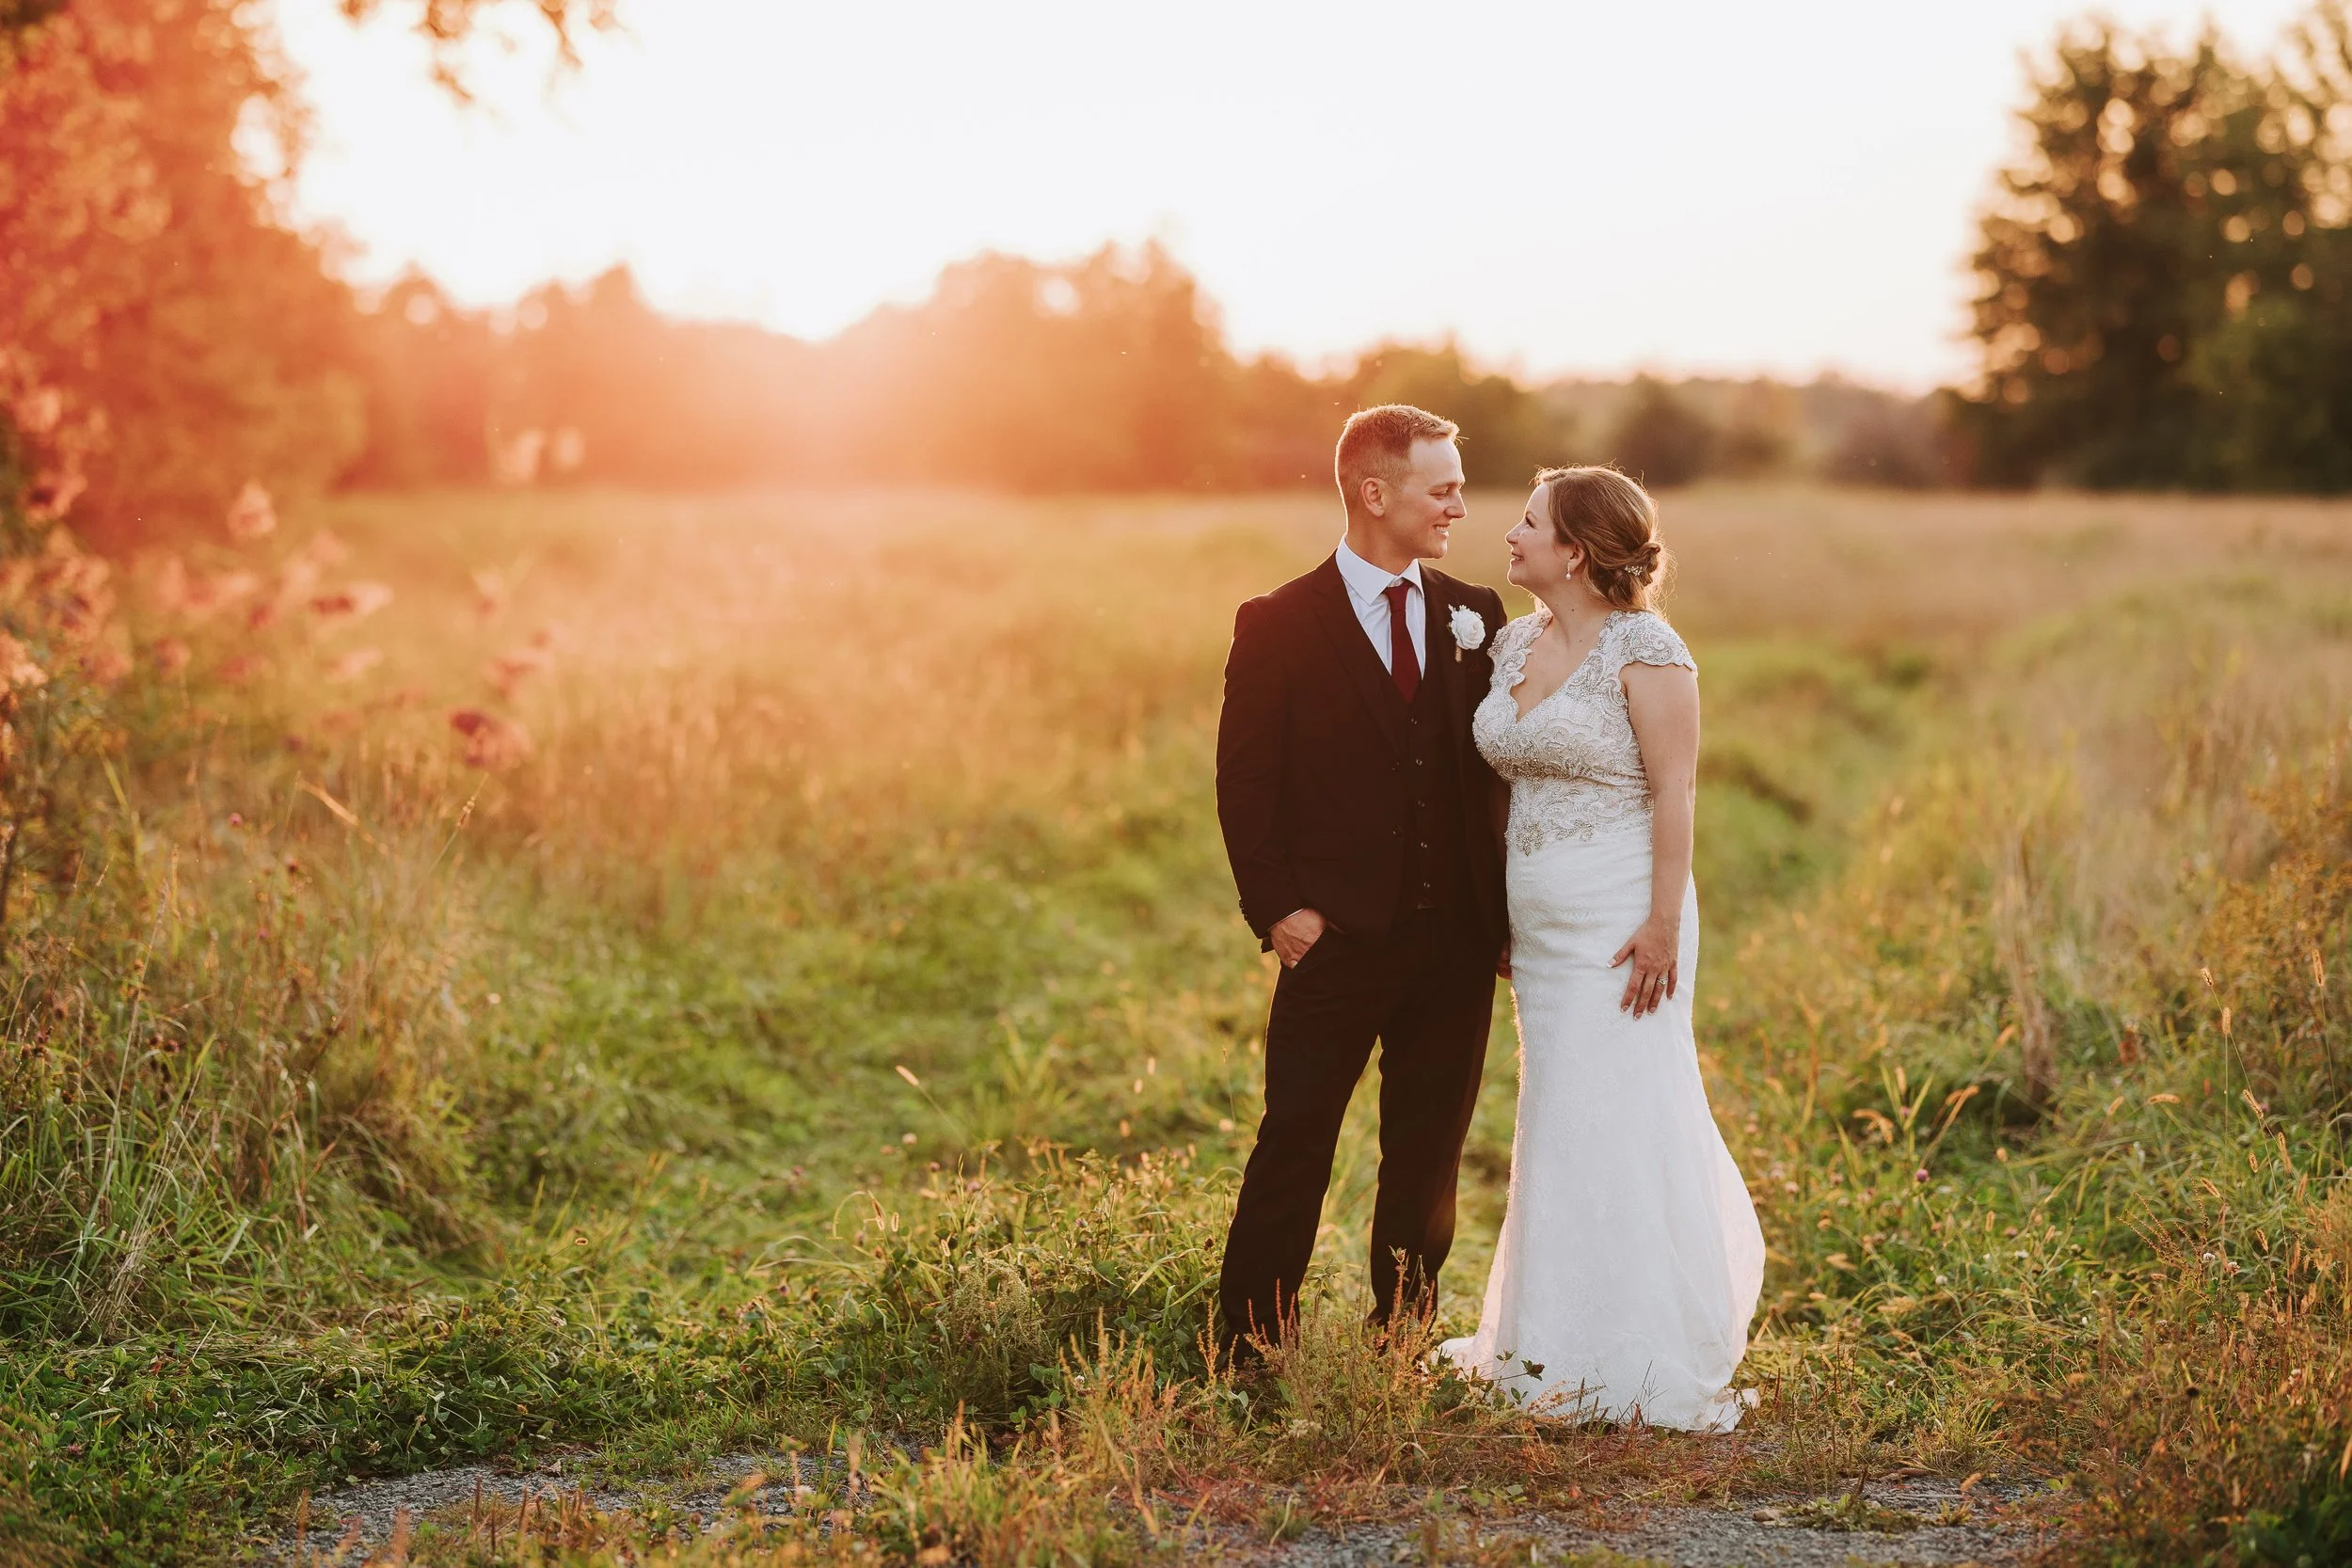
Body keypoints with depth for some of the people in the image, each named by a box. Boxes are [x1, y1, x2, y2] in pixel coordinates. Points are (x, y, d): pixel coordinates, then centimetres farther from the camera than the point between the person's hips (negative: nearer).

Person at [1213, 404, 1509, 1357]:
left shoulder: (1475, 616, 9)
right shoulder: (1280, 626, -4)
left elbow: (1498, 766, 11)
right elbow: (1245, 781, -3)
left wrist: (1505, 909, 5)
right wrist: (1275, 909, -11)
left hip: (1456, 945, 4)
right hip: (1337, 941, -4)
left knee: (1428, 1158, 11)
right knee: (1293, 1153, 0)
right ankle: (1252, 1356, 8)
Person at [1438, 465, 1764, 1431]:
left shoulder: (1644, 648, -11)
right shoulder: (1514, 644, 11)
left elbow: (1674, 793, -14)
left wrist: (1663, 925, -19)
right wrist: (1495, 913, 13)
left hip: (1619, 920, -7)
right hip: (1539, 920, 8)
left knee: (1616, 1125, -5)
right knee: (1557, 1125, 12)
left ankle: (1641, 1364, 4)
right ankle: (1561, 1341, 22)